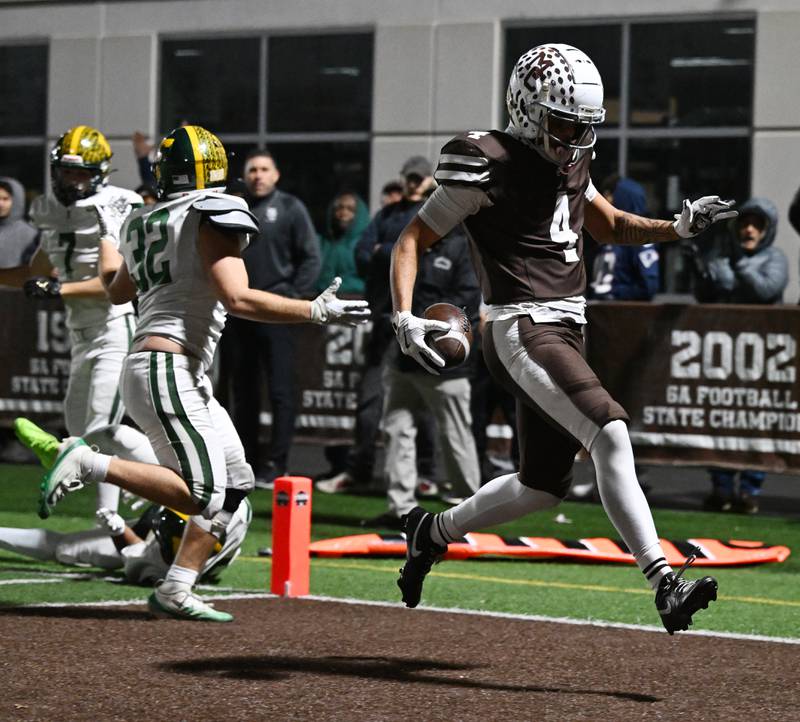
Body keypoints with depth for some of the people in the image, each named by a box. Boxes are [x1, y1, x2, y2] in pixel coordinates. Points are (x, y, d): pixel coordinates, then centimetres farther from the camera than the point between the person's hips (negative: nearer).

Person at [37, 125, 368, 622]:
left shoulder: (144, 223, 16)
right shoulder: (214, 218, -8)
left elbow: (117, 291, 34)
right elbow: (237, 299, -19)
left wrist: (107, 248, 54)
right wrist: (317, 311, -15)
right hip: (168, 370, -9)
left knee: (235, 483, 10)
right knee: (202, 495, -14)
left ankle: (176, 591, 6)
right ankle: (89, 464, -13)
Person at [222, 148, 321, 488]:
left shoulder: (290, 208, 1)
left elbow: (311, 258, -2)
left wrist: (293, 296, -10)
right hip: (237, 313, 5)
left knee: (281, 390, -7)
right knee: (242, 392, 9)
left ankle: (275, 464, -6)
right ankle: (246, 461, 16)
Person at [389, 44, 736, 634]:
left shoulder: (569, 164, 13)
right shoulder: (490, 167, -11)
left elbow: (613, 228, 27)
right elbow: (412, 240, -7)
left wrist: (681, 227, 10)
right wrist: (404, 318, -21)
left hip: (567, 334, 9)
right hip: (522, 334, -9)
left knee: (545, 485, 14)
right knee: (611, 435, -24)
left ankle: (434, 531, 36)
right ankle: (665, 583, -27)